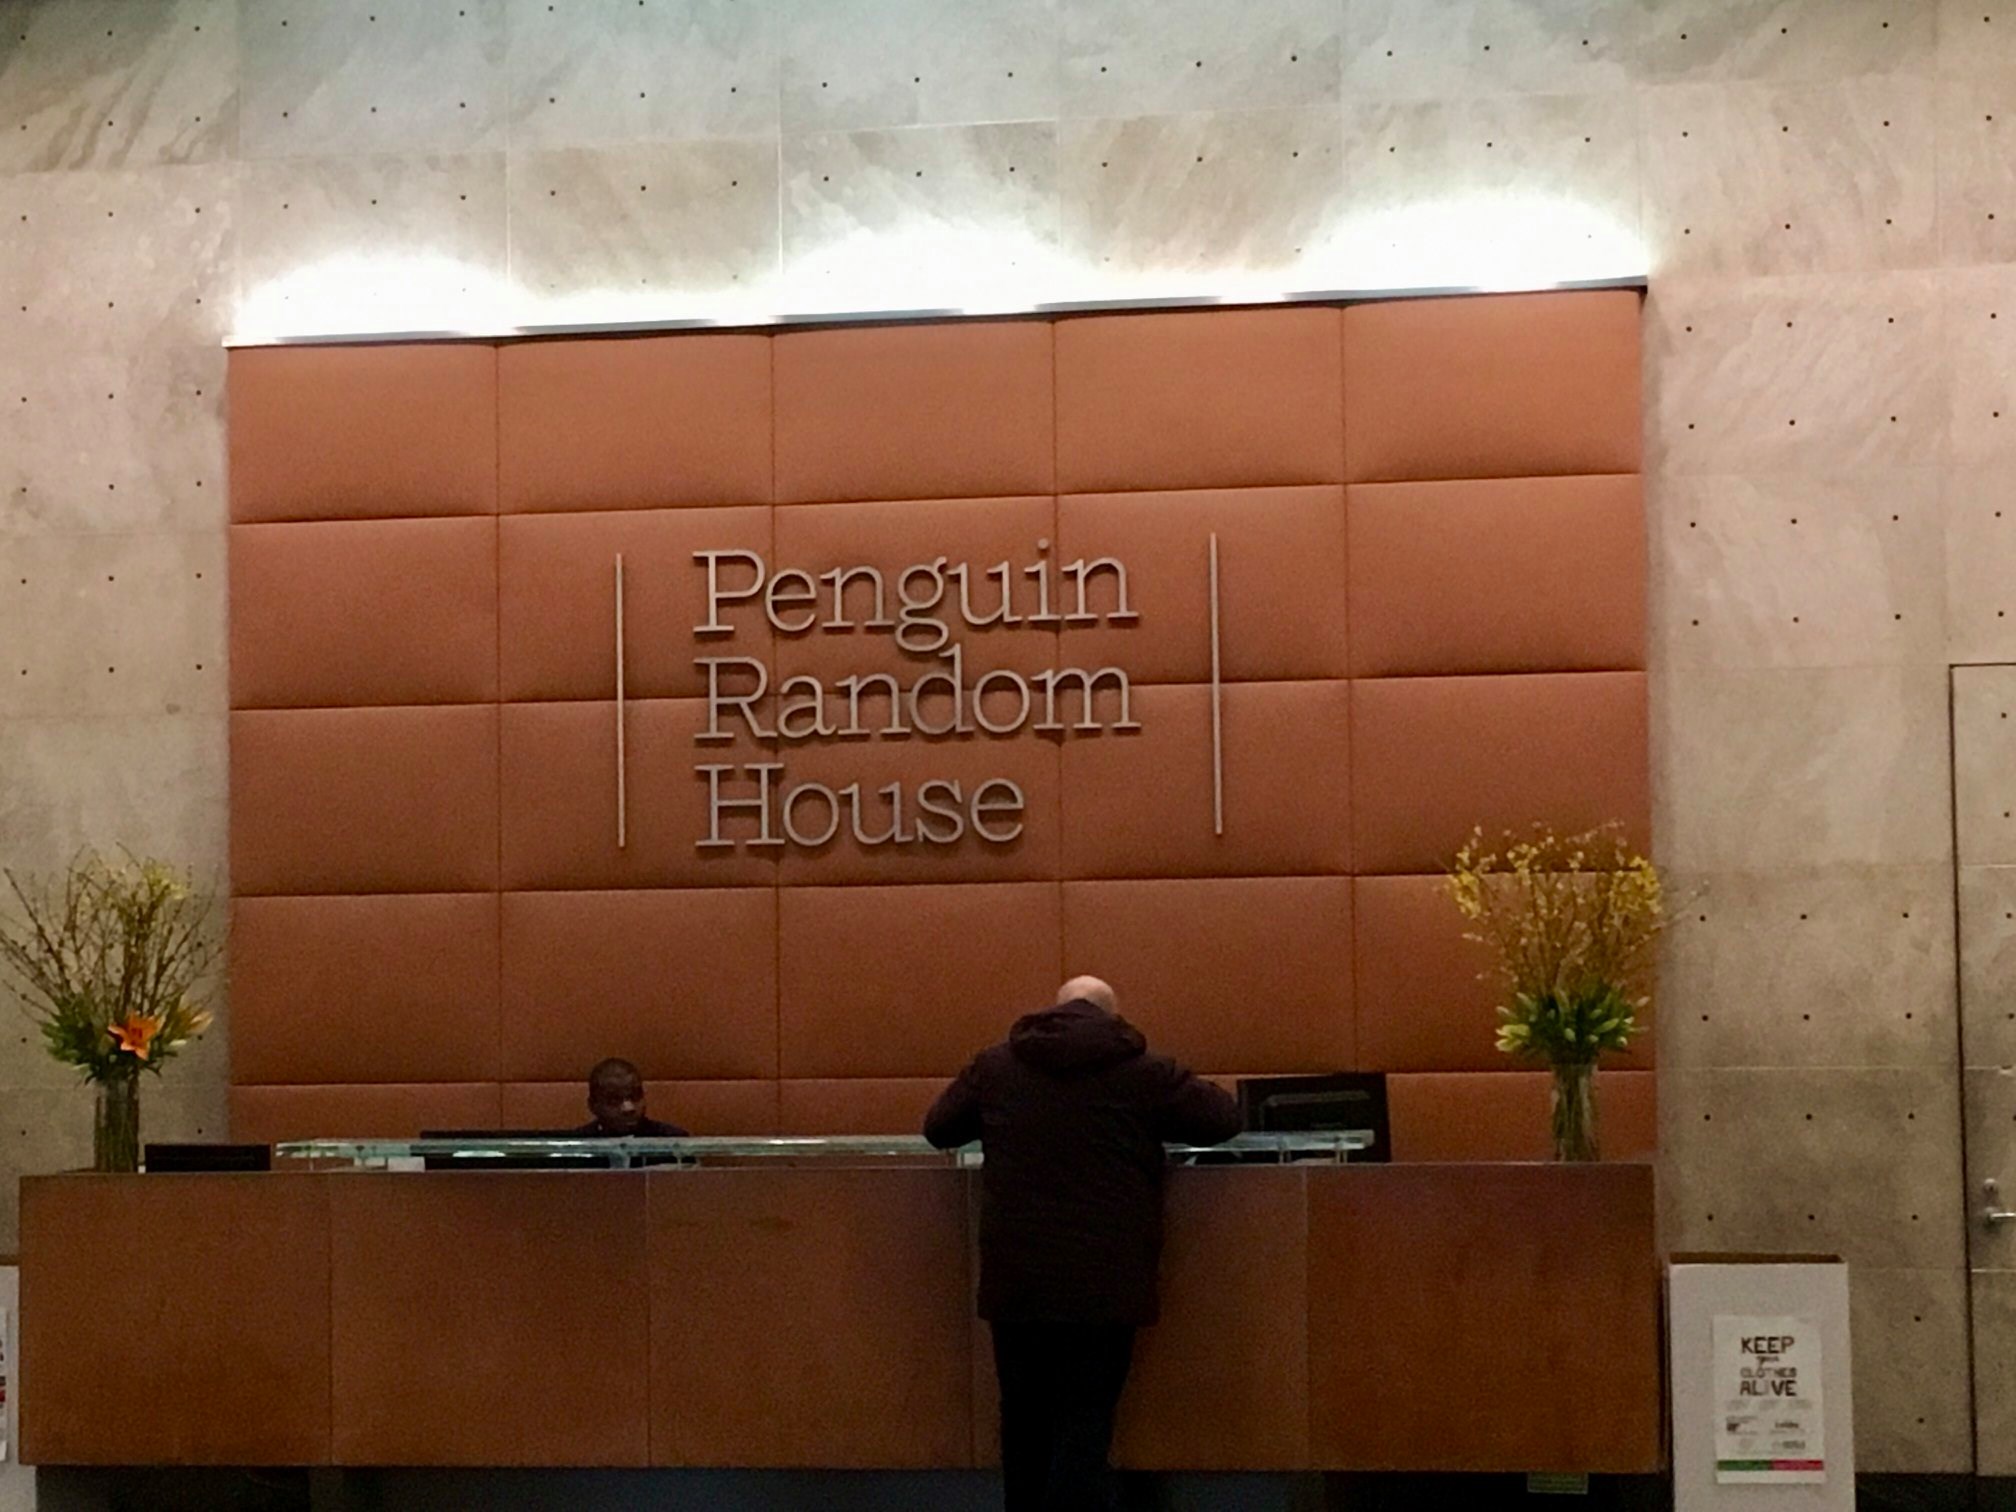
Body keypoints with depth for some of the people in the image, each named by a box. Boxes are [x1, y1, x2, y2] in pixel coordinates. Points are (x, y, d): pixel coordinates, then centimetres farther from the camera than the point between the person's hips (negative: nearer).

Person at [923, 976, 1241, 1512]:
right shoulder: (1145, 1072, -1)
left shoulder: (994, 1065, 6)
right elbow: (1224, 1116, 8)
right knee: (1085, 1426, -2)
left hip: (1016, 1280, 3)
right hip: (1104, 1282, -3)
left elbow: (938, 1127, 17)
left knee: (1026, 1423, 14)